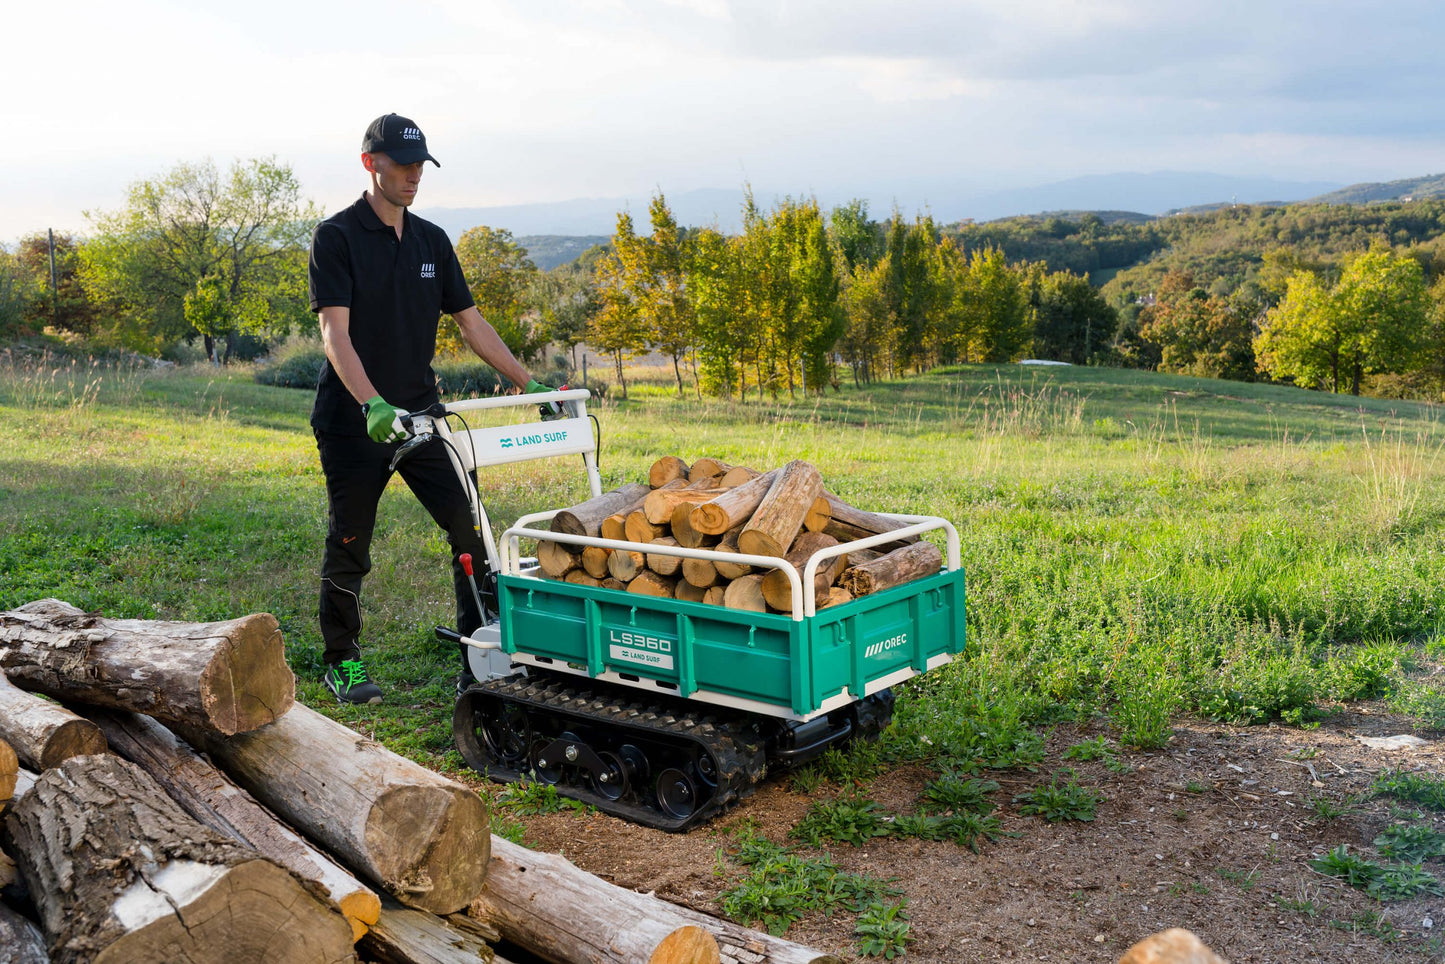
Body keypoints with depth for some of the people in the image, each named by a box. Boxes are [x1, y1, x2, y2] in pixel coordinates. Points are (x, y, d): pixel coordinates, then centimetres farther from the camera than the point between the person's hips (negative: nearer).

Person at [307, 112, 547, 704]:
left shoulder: (432, 241, 10)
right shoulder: (337, 237, -7)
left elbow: (471, 324, 12)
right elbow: (335, 332, -17)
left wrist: (530, 384, 3)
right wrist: (373, 405, -32)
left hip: (420, 413, 4)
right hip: (353, 423, -4)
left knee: (471, 528, -5)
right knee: (349, 547, 6)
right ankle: (341, 662, 24)